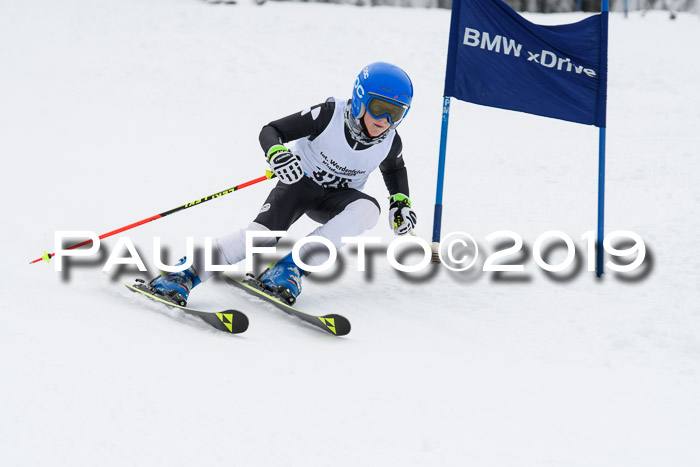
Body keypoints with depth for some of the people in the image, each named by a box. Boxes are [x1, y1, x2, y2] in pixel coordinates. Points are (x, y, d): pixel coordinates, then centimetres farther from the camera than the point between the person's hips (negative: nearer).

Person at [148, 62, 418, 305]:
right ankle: (184, 275, -26)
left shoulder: (390, 142, -13)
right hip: (300, 181, -3)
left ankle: (291, 268, -33)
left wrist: (401, 201, -4)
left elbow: (395, 170, 14)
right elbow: (270, 131, -21)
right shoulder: (331, 114, -24)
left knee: (368, 208, -32)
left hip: (336, 198, 3)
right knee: (262, 234, -29)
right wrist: (277, 154, -43)